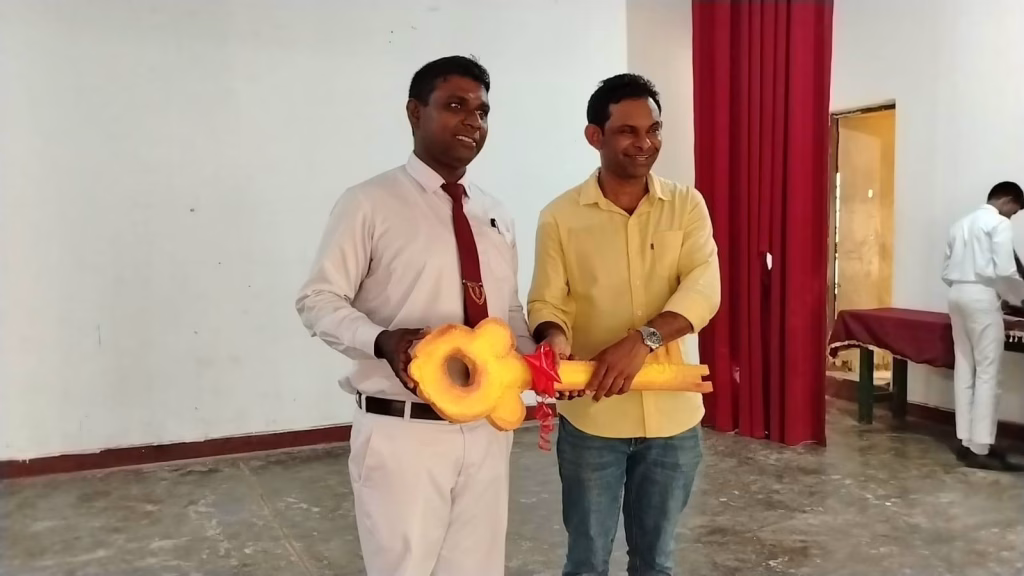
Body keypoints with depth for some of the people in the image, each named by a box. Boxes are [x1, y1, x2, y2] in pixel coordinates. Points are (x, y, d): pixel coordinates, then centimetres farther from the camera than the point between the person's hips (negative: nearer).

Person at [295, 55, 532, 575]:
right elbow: (318, 301, -7)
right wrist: (383, 341, -25)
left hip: (487, 428, 6)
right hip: (402, 431, -5)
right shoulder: (370, 203, -8)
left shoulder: (495, 216, 11)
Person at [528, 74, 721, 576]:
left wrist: (642, 339, -28)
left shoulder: (686, 205, 1)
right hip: (591, 416, -1)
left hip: (672, 416, 2)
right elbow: (546, 302, -5)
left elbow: (704, 289, -12)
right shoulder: (561, 217, -2)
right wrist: (554, 339, -29)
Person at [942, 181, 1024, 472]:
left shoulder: (960, 224, 19)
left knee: (964, 368, 9)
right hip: (982, 297, -8)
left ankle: (965, 441, 11)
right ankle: (980, 449, -5)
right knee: (987, 372, -5)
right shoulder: (999, 224, -4)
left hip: (957, 295, 8)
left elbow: (946, 272, 16)